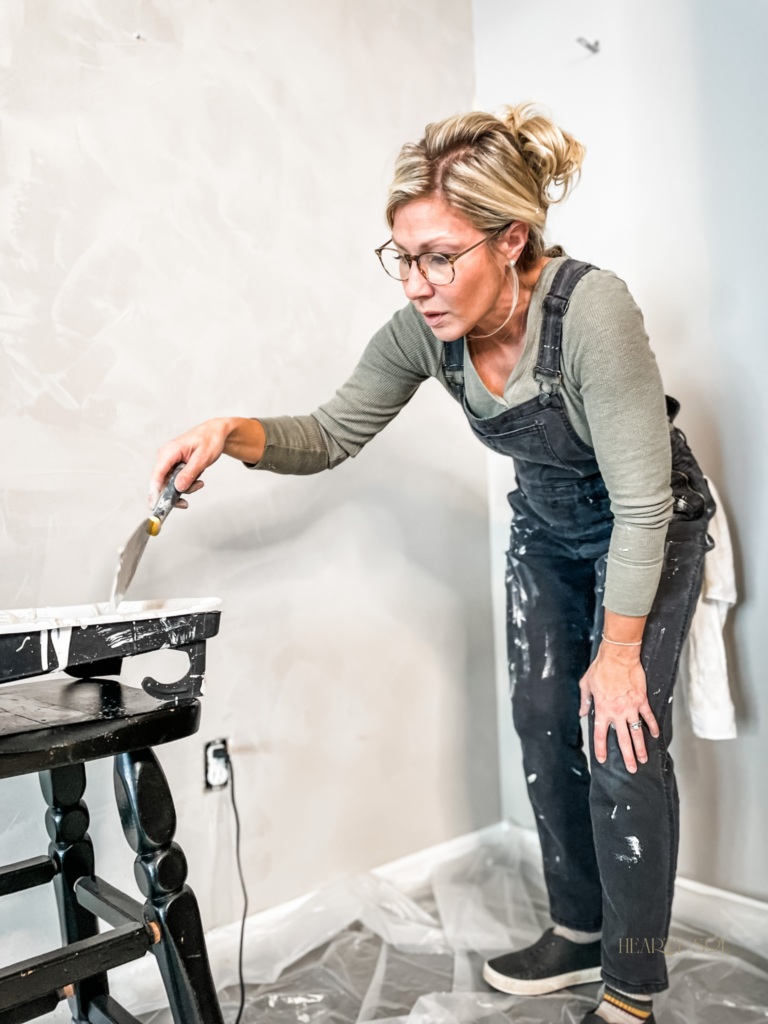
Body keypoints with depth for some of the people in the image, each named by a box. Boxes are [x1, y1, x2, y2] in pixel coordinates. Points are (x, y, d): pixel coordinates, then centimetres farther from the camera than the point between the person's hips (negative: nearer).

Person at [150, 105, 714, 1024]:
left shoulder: (591, 308, -35)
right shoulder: (426, 328, -18)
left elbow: (641, 504, -28)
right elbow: (332, 434, -8)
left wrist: (620, 651, -20)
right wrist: (234, 434, -28)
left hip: (651, 530, -5)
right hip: (546, 527, 6)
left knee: (623, 743, -7)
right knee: (542, 723, 7)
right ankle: (580, 932, 28)